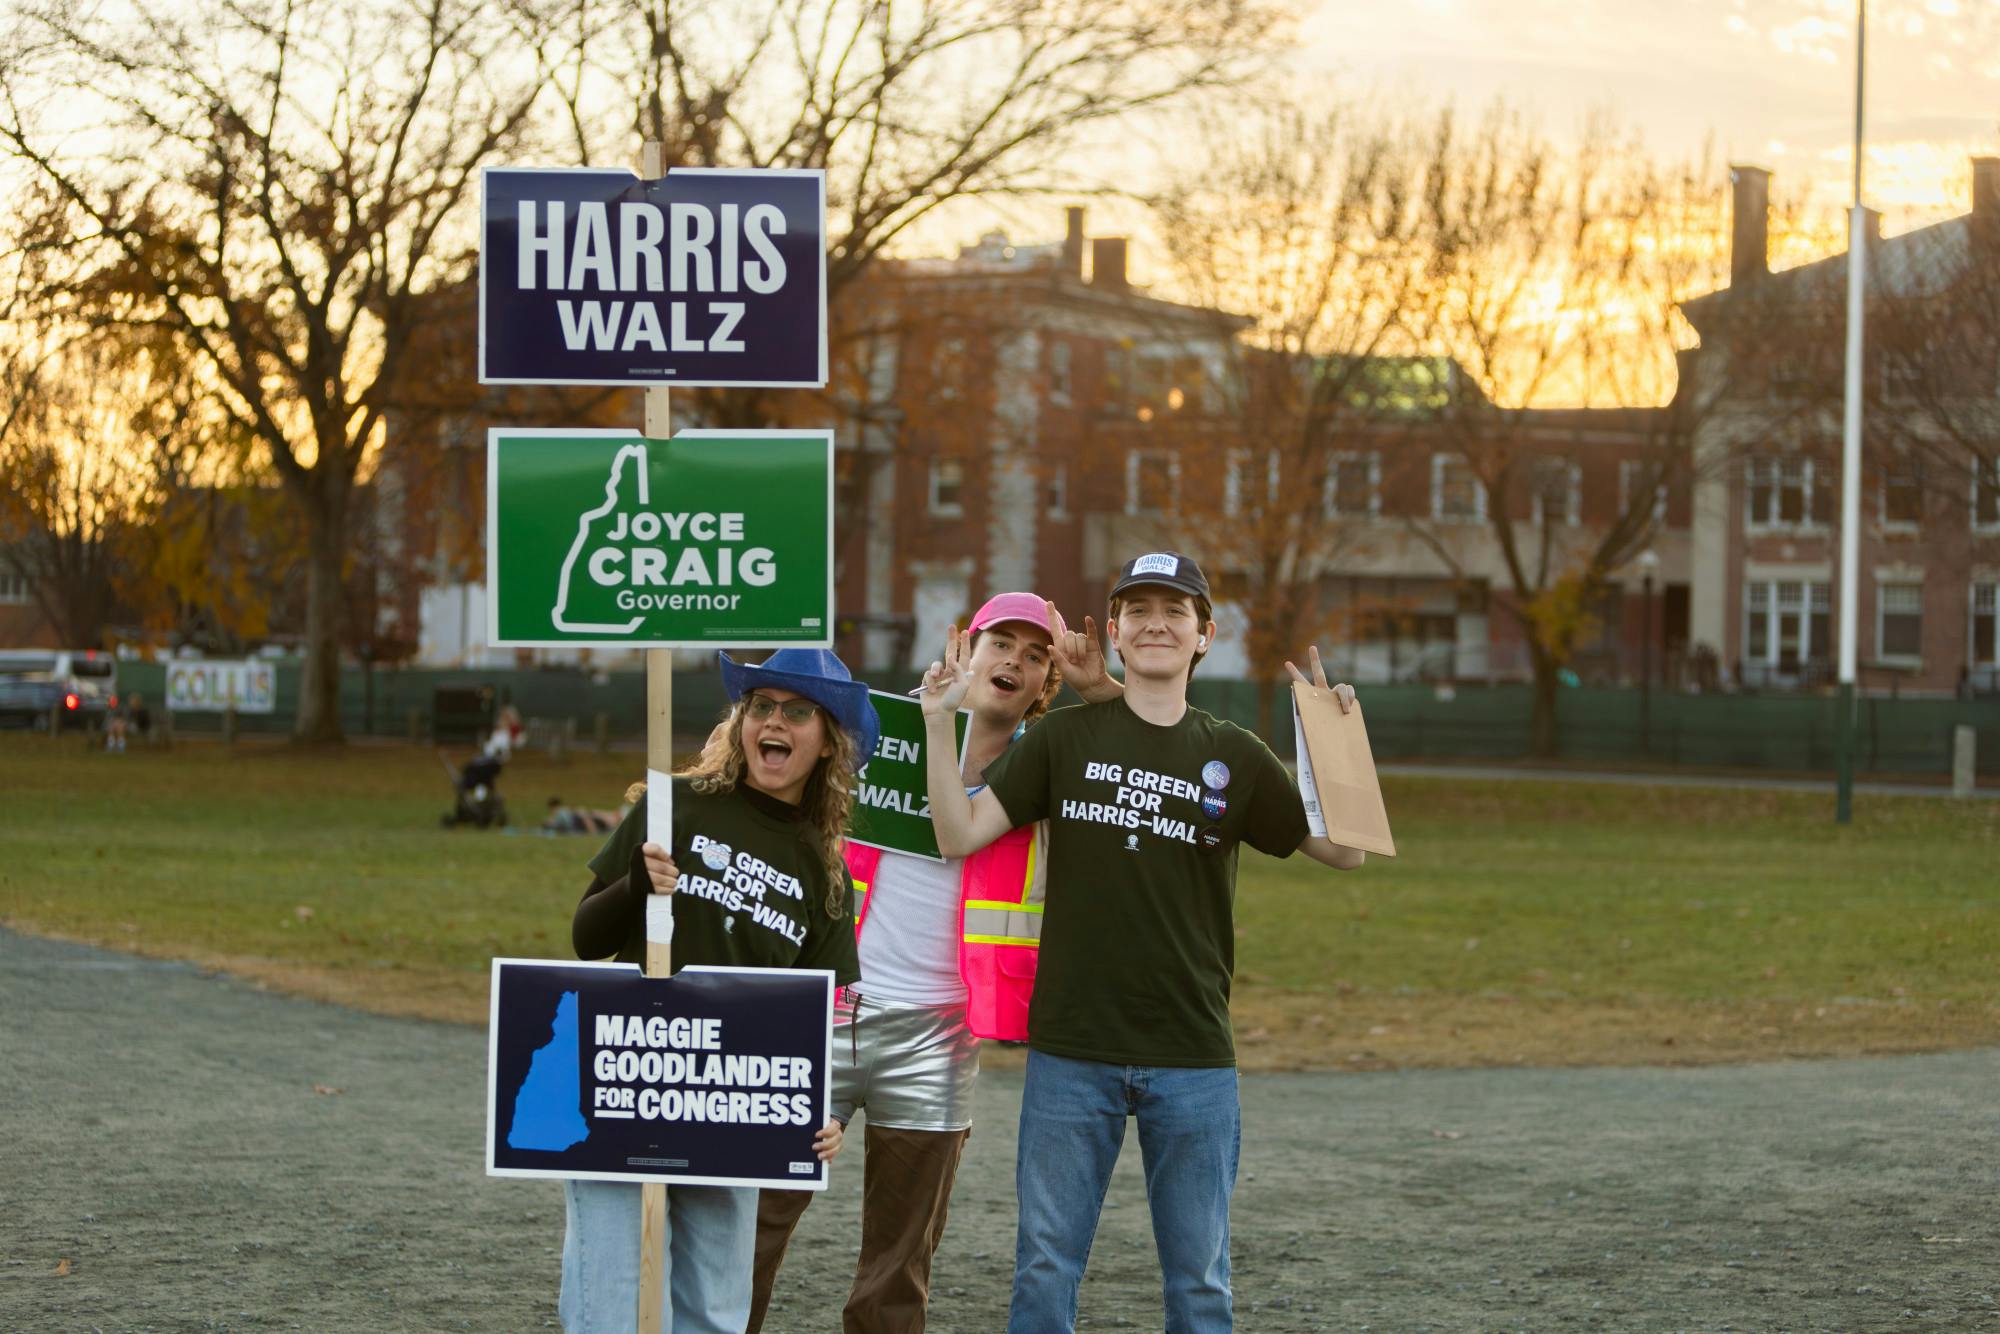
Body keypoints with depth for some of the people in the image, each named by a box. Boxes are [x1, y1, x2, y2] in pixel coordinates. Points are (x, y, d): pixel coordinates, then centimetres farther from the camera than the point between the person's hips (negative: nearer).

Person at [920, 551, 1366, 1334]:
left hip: (1193, 1062, 1)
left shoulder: (1233, 759, 5)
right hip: (1072, 1052, -1)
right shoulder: (1064, 739, 3)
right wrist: (938, 724, -12)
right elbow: (959, 834, -3)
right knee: (1044, 1269, 4)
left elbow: (1346, 851, 5)